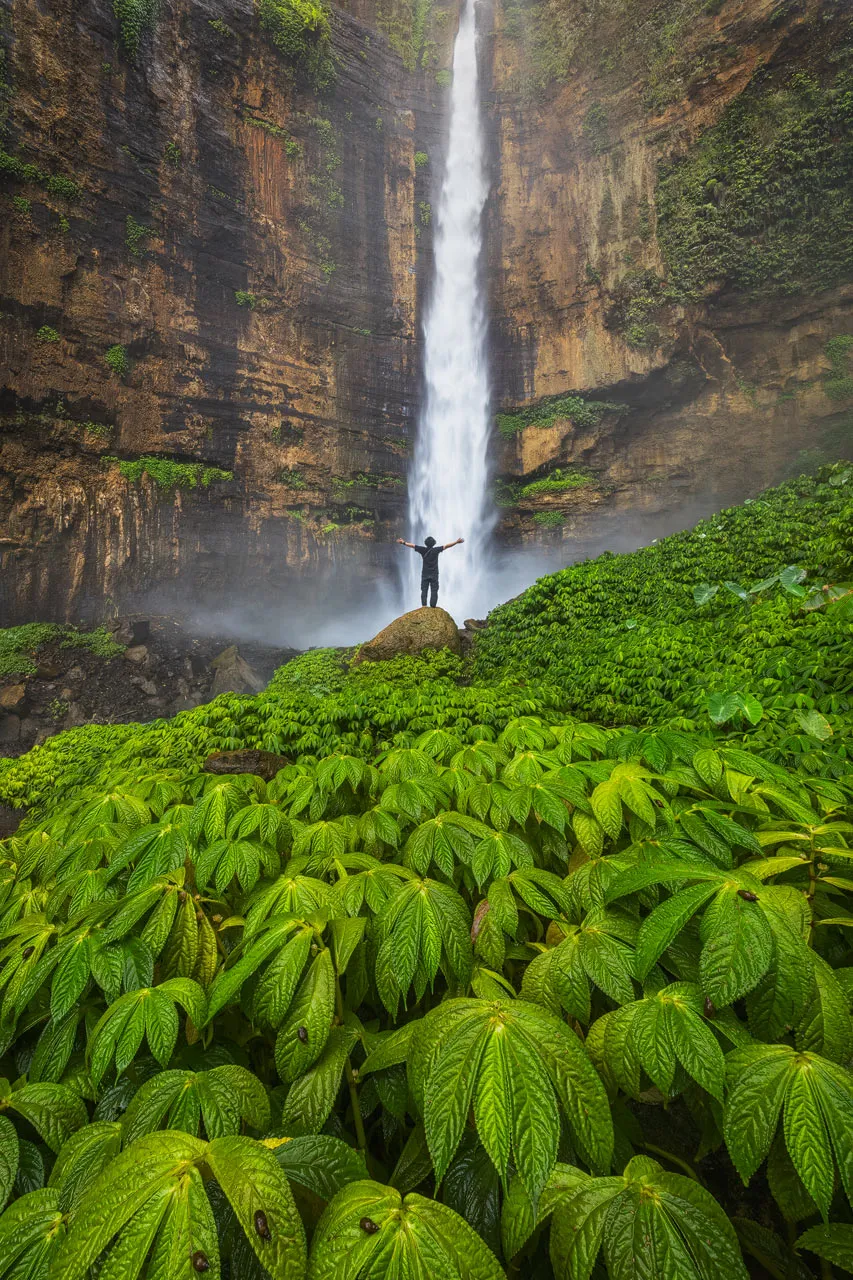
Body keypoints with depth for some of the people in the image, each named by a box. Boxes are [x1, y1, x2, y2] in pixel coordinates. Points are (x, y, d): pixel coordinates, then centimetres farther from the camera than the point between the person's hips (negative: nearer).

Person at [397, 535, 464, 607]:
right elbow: (446, 546, -9)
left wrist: (404, 543, 13)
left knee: (424, 591, 4)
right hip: (434, 574, -1)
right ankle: (432, 606, -5)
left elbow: (412, 545, 3)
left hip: (425, 575, 1)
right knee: (434, 591, 1)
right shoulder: (436, 550, -6)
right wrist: (456, 542, -8)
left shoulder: (423, 550, -3)